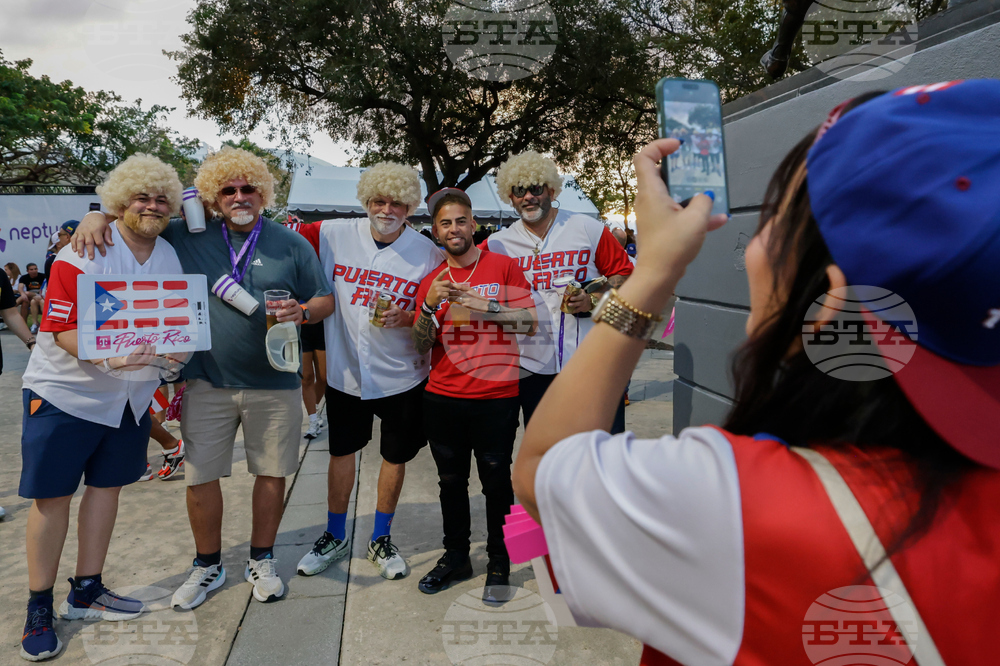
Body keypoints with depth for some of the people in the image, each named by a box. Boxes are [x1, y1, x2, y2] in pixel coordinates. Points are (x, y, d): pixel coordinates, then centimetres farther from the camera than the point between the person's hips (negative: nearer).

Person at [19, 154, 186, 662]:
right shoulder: (82, 254, -15)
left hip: (130, 395, 6)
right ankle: (39, 609, 19)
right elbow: (61, 330, -19)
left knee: (106, 485, 14)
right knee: (52, 495, 2)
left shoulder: (171, 257, 3)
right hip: (66, 391, -5)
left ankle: (86, 592, 30)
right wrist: (105, 357, -36)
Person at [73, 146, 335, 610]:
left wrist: (302, 311, -15)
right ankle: (207, 566, 29)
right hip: (207, 383, 1)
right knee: (200, 476, 6)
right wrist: (97, 216, -7)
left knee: (272, 473, 9)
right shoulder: (189, 237, 4)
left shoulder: (291, 244, 2)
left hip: (274, 384, 0)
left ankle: (261, 561, 30)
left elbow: (325, 299, 5)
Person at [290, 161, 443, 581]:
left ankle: (381, 539, 35)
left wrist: (408, 319, -23)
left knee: (396, 456, 13)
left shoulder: (428, 254, -8)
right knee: (342, 452, 14)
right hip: (346, 369, 1)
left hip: (401, 375, -1)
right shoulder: (334, 235, -5)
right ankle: (334, 538, 36)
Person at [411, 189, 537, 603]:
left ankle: (499, 563, 23)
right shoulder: (431, 281, 9)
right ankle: (456, 557, 31)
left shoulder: (503, 266, 0)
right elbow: (421, 347, 6)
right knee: (451, 482, 14)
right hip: (442, 399, 4)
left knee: (495, 482, 5)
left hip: (495, 399, -3)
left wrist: (483, 306, -15)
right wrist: (430, 306, -12)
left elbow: (531, 323, -4)